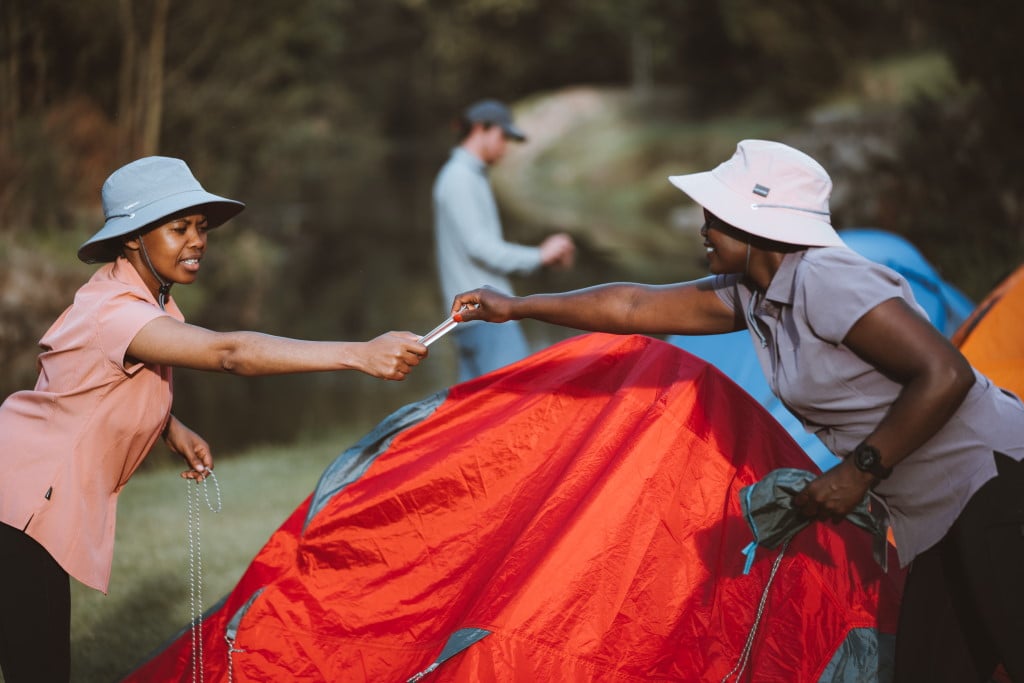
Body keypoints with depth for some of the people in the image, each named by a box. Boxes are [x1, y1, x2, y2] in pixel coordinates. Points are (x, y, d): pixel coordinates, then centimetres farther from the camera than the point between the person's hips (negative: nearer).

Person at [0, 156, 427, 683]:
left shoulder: (151, 300, 6)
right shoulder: (112, 311, -26)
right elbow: (230, 353, -39)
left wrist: (172, 429, 2)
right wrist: (360, 354, -46)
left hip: (51, 502, 10)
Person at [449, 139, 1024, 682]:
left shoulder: (826, 279, -20)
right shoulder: (752, 295, 9)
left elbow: (945, 376, -25)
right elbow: (636, 307, 17)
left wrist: (860, 470, -19)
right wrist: (517, 306, 22)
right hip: (938, 520, 9)